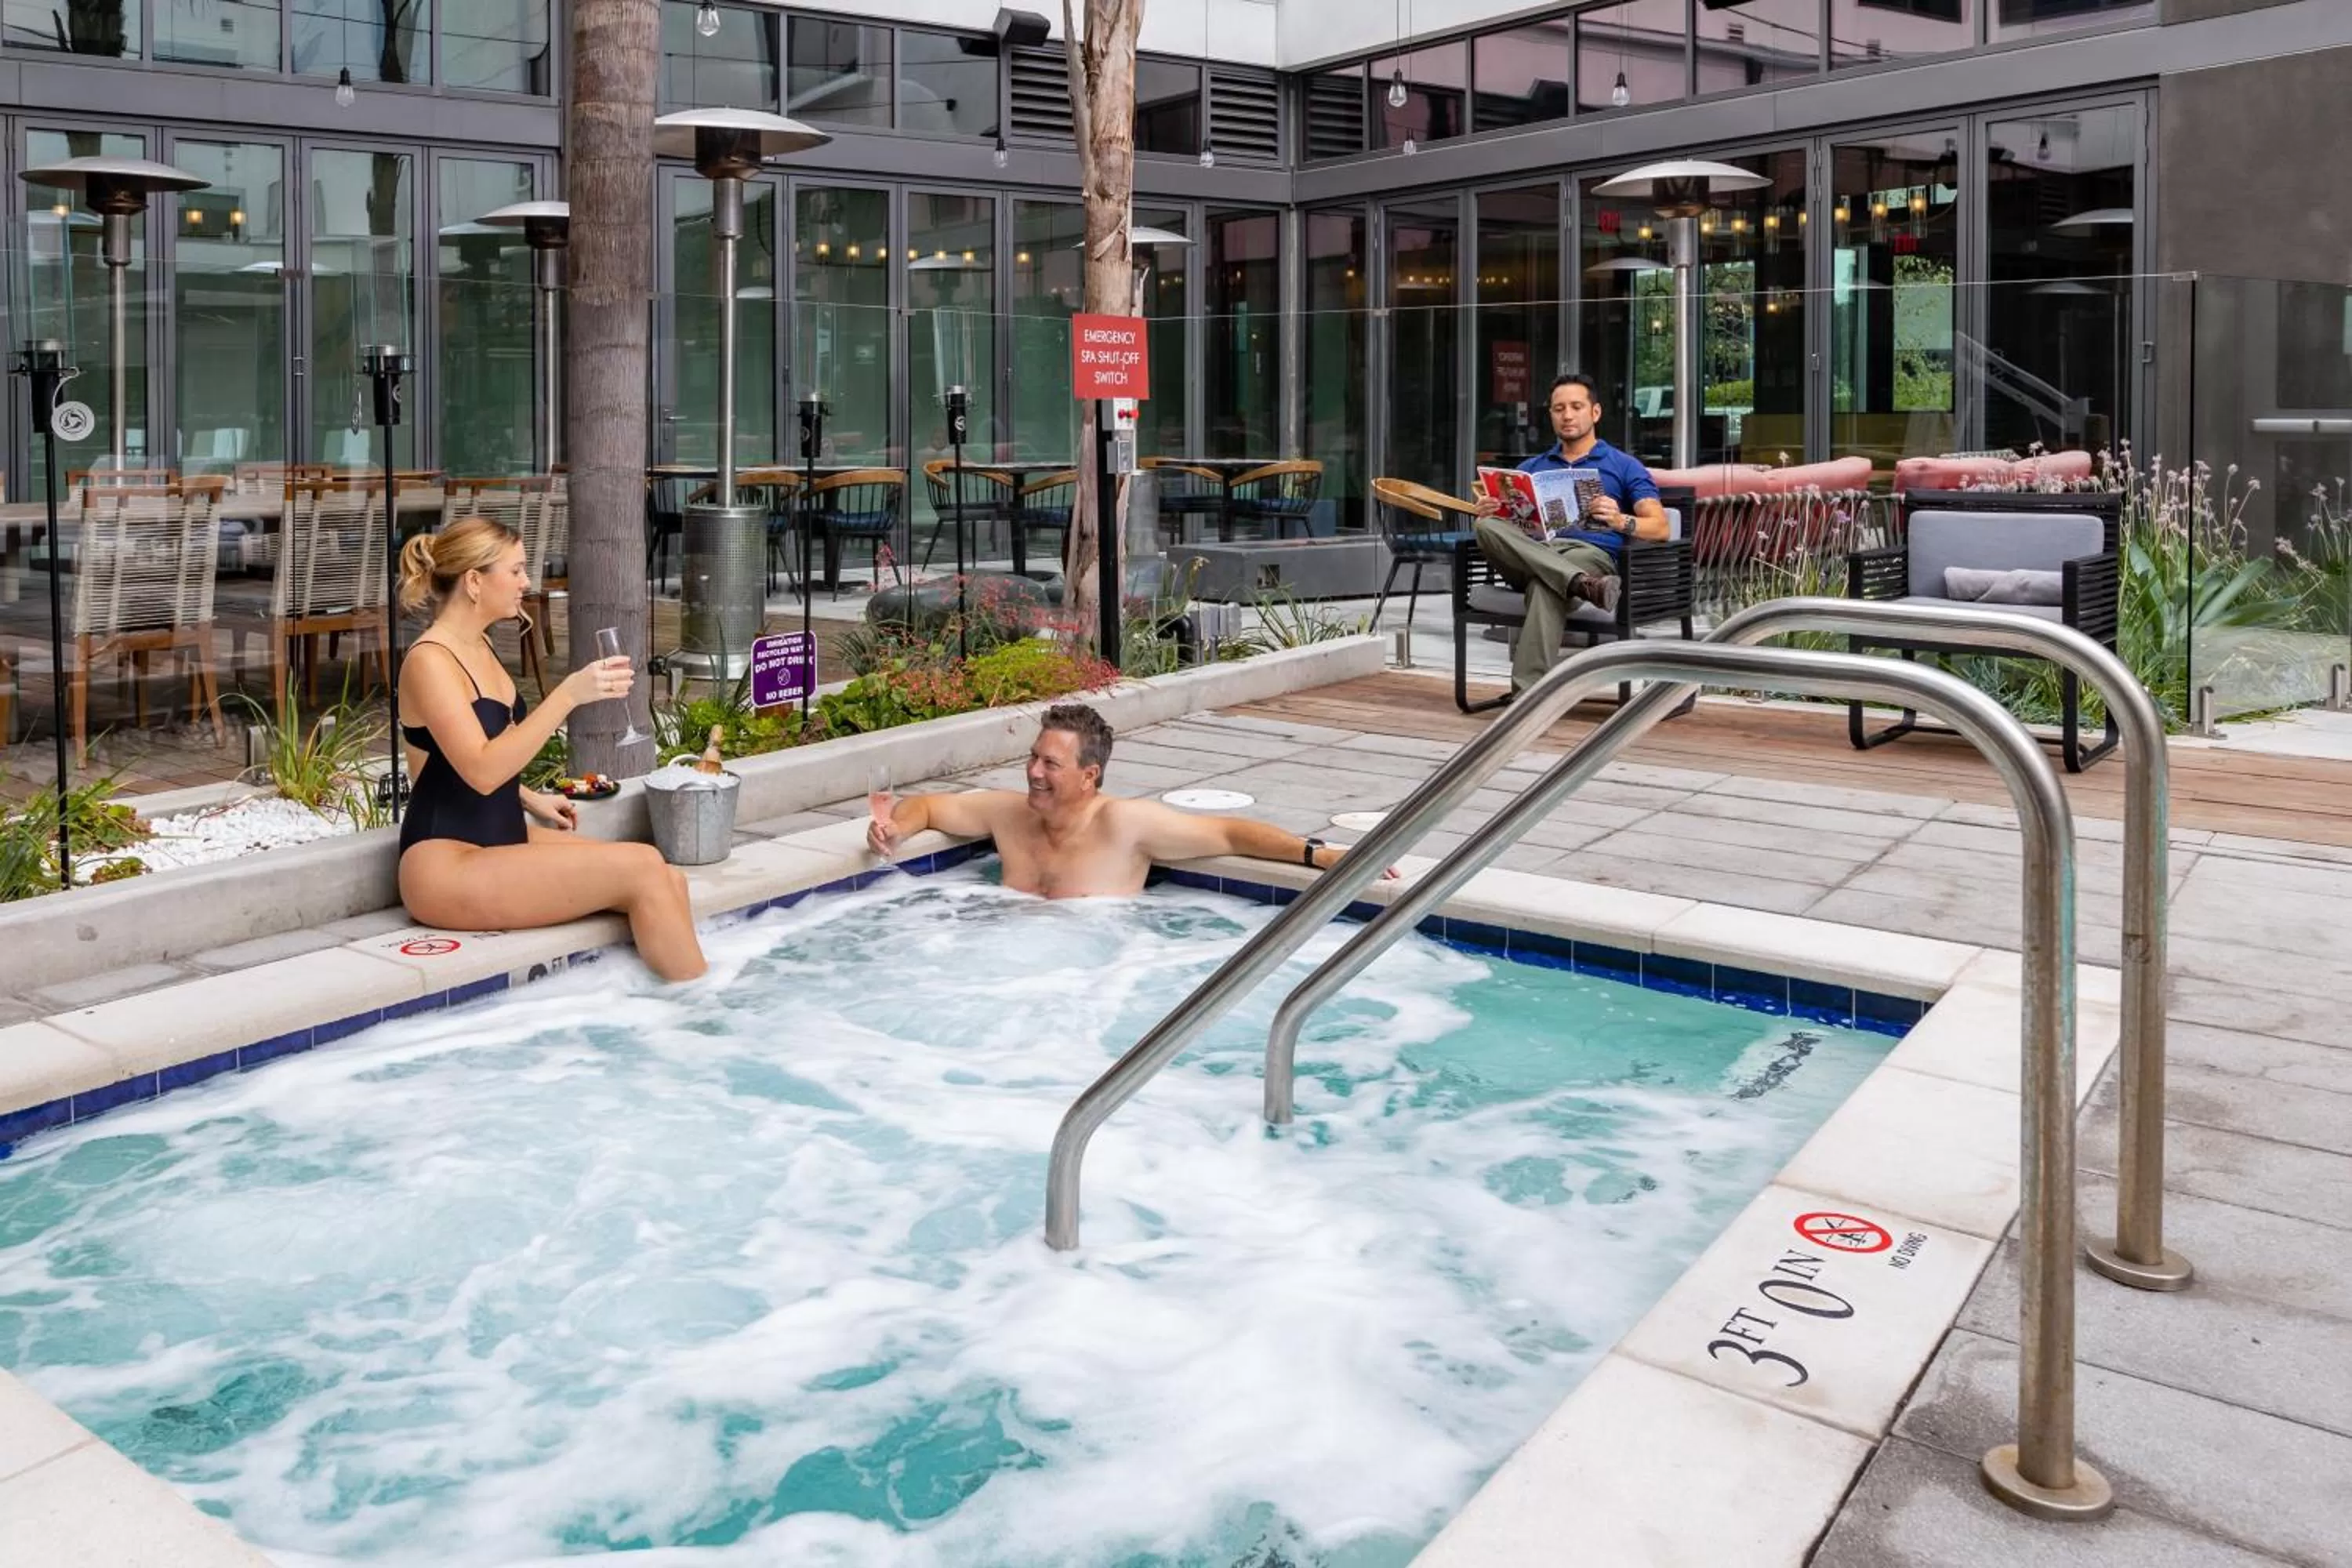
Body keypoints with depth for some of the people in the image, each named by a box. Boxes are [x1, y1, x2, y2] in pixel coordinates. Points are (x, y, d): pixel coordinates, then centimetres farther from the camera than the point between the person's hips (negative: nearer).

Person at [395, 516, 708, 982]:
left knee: (669, 881, -9)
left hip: (504, 838, 9)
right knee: (643, 870, -20)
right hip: (447, 868, -9)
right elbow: (481, 770, -27)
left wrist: (530, 799, 13)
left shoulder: (478, 647, 13)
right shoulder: (429, 661, -14)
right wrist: (569, 694, -29)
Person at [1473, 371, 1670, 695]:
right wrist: (1487, 512, -4)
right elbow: (1508, 523, 22)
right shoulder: (1531, 468, 29)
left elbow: (1660, 528, 4)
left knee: (1544, 584, -40)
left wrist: (1621, 521, -18)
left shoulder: (1624, 466, 16)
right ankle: (1581, 584, -45)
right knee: (1487, 526, -29)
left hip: (1591, 553, -4)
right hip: (1533, 554, 4)